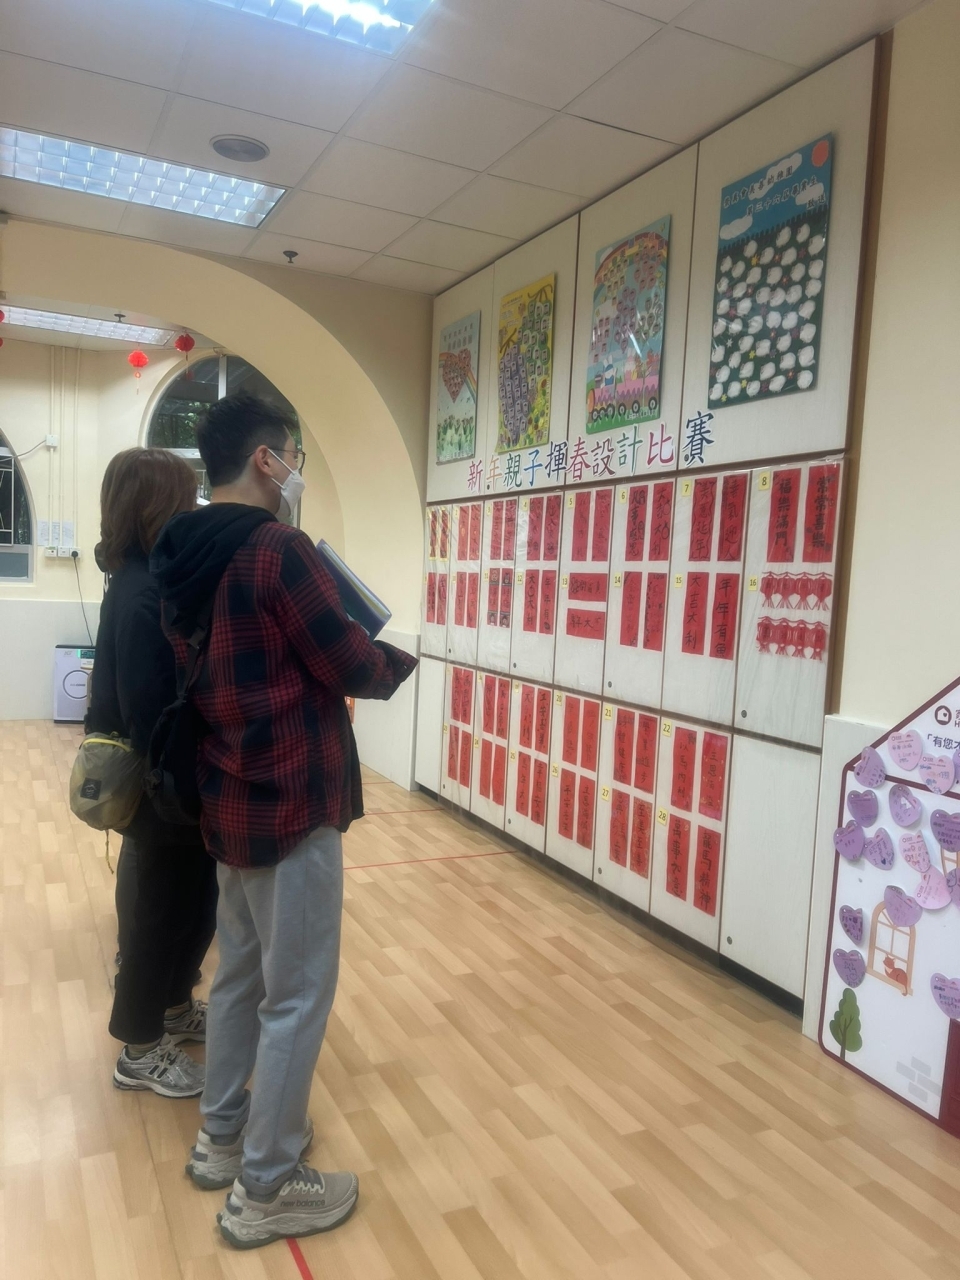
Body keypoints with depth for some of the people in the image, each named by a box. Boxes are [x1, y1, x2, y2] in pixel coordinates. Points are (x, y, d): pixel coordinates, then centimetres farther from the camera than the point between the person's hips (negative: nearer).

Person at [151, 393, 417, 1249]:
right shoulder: (277, 548, -19)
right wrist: (399, 661, 4)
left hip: (229, 796, 9)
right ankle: (266, 1190, 18)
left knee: (241, 972, 21)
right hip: (291, 801, -9)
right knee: (296, 992, 4)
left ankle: (223, 1137, 37)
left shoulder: (188, 558, 9)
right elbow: (348, 665, -16)